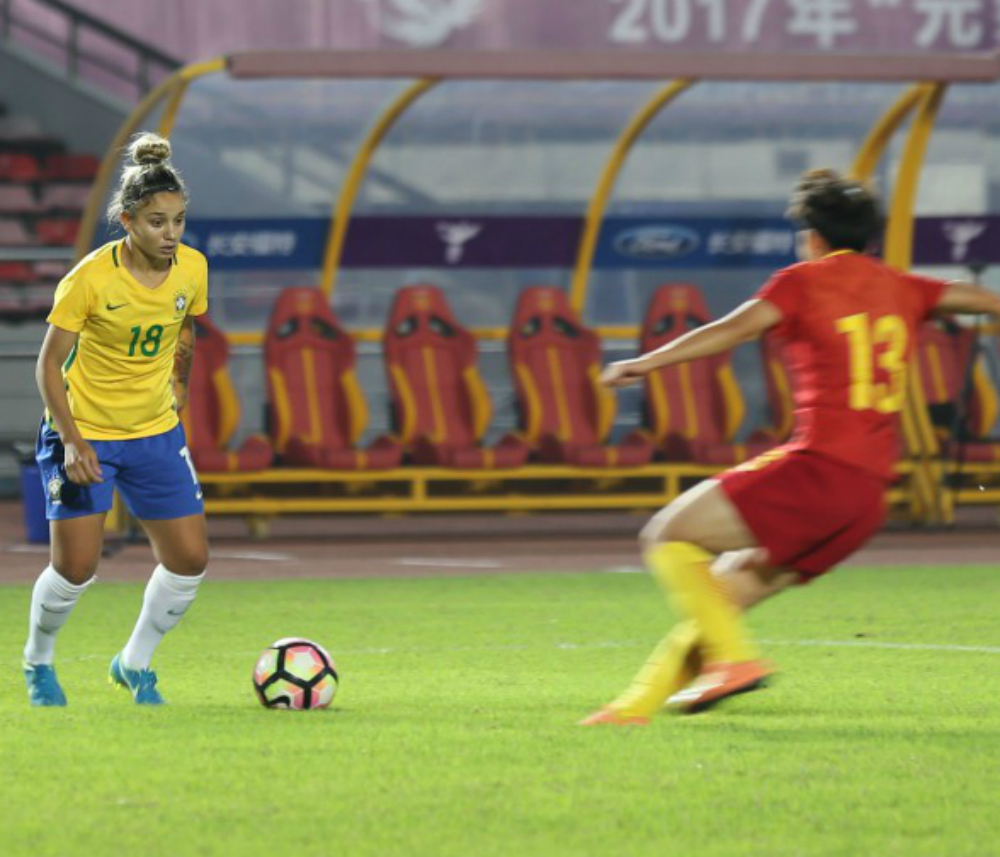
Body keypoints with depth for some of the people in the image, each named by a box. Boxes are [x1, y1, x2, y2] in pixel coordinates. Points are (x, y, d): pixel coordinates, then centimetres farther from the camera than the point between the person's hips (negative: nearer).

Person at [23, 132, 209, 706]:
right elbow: (50, 363, -14)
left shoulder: (192, 268, -6)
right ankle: (38, 663, 20)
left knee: (190, 560, -1)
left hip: (156, 433, 5)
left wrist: (177, 390, 13)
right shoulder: (91, 278, -20)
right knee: (77, 568, -9)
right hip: (83, 432, -5)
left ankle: (135, 665, 20)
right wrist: (71, 441, -21)